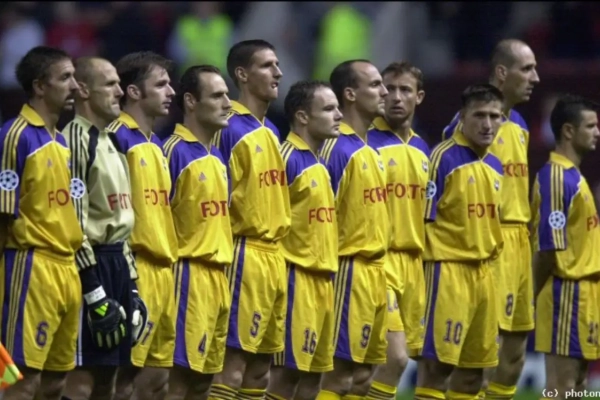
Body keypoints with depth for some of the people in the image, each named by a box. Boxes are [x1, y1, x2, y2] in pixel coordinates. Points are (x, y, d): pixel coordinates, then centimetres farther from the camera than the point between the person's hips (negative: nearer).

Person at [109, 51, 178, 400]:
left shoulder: (156, 145, 18)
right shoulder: (117, 138, -10)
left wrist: (168, 260, 19)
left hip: (164, 269, 9)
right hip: (136, 268, -9)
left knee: (158, 372, 10)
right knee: (126, 369, -8)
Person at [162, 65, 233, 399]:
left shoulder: (217, 158, 15)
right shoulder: (174, 151, -11)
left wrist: (223, 270, 17)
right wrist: (171, 269, -18)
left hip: (218, 274, 9)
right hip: (190, 274, -9)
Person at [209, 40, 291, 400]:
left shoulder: (271, 131, 16)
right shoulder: (230, 130, -11)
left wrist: (278, 248, 18)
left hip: (274, 255, 9)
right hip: (246, 254, -9)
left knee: (261, 365, 10)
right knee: (234, 363, -10)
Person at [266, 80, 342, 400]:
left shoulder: (318, 163, 15)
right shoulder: (287, 158, -12)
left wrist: (327, 271, 17)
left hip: (323, 279, 9)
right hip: (297, 278, -9)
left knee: (314, 369, 10)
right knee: (288, 369, -8)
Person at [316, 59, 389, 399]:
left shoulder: (371, 151, 15)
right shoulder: (337, 148, -12)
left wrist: (379, 268, 17)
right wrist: (331, 268, -18)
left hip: (376, 272, 9)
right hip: (351, 271, -9)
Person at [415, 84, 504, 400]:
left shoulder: (494, 166, 13)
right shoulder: (444, 157, -9)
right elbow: (425, 218, -10)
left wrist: (490, 261, 17)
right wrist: (432, 266, -14)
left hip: (483, 271, 8)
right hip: (449, 268, -8)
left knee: (475, 362, 10)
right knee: (438, 358, -9)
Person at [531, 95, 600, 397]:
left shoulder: (573, 176, 16)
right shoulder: (556, 177, -16)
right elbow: (549, 245, -20)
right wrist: (540, 297, -11)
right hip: (567, 293, -10)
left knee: (575, 387, 11)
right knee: (561, 388, -8)